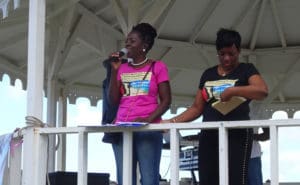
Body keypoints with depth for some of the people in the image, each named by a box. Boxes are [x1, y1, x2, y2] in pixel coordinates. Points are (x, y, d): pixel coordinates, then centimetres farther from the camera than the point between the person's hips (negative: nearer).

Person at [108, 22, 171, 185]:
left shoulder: (157, 67, 6)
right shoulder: (122, 69, 16)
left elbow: (166, 100, 1)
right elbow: (113, 100, 9)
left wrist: (149, 119, -14)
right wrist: (114, 70, 3)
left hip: (149, 129, -4)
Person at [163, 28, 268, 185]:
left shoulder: (246, 70, 6)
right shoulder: (208, 74, 19)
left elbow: (262, 91, -14)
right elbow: (197, 108, 18)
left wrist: (231, 90, -20)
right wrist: (172, 121, 5)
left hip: (237, 134, -4)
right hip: (209, 136, 4)